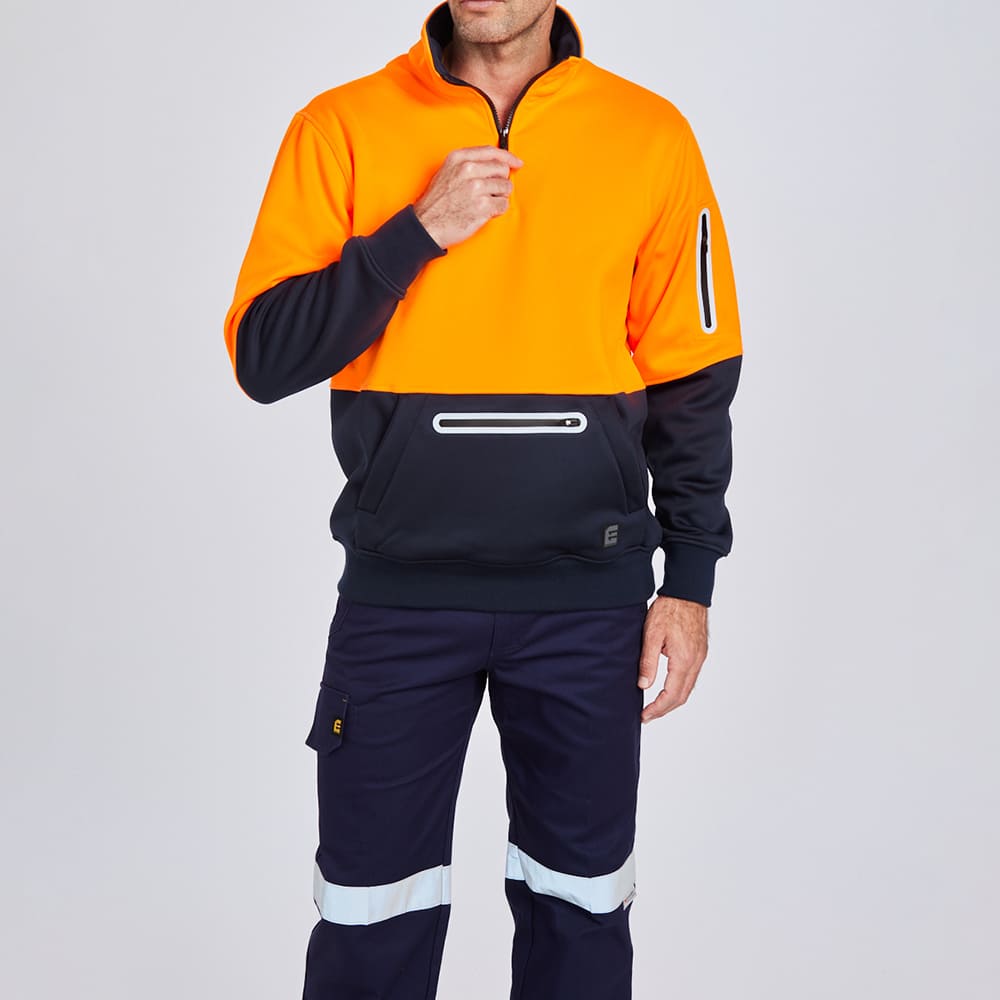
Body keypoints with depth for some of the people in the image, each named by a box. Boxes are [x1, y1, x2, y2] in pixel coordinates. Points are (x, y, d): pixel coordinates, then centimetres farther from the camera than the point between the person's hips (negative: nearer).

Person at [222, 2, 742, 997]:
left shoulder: (651, 134, 2)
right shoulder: (341, 126, 0)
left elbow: (691, 381, 5)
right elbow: (262, 356, -5)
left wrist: (689, 582, 2)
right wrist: (421, 228, -15)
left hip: (588, 595, 1)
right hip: (400, 589, 0)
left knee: (579, 905, 13)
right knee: (371, 914, 9)